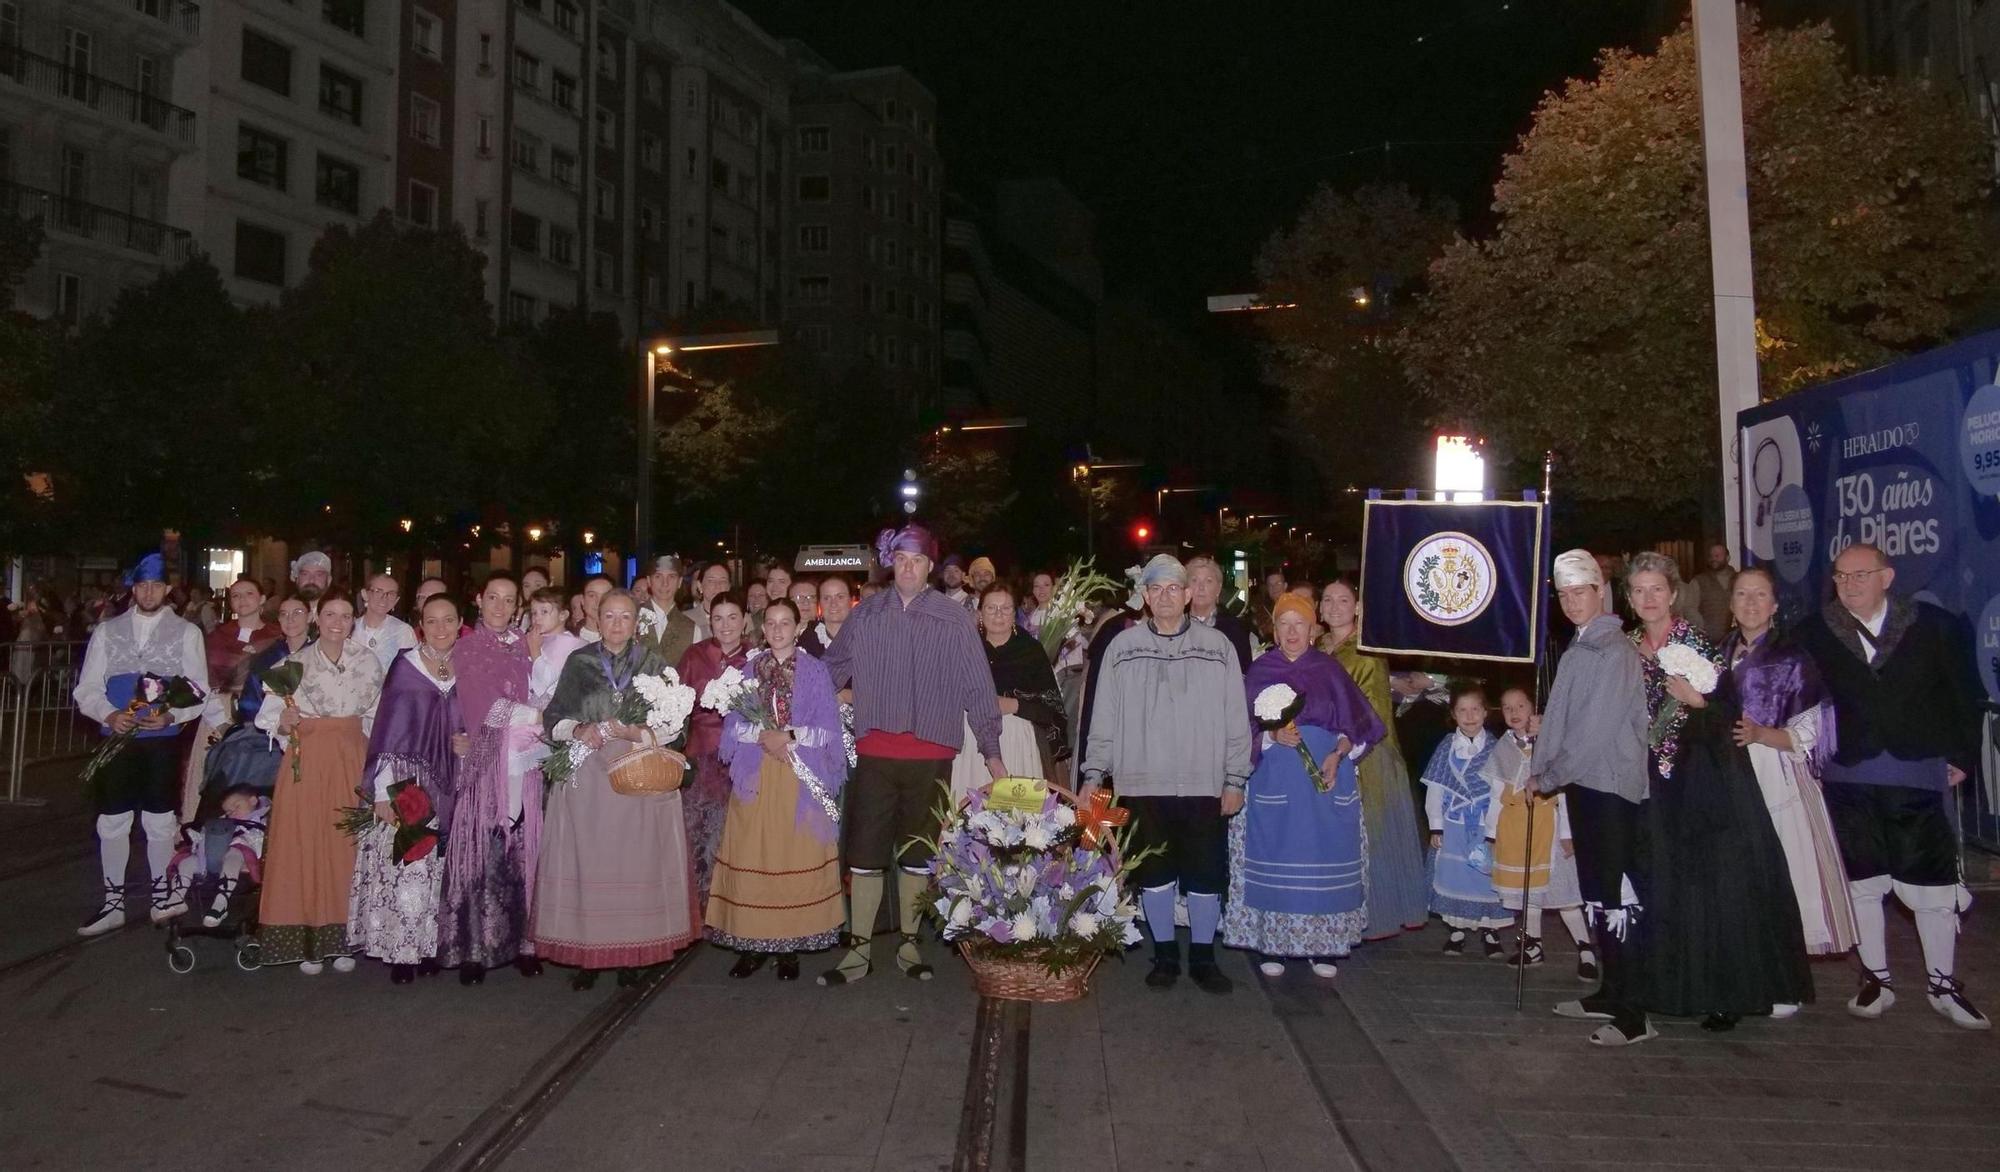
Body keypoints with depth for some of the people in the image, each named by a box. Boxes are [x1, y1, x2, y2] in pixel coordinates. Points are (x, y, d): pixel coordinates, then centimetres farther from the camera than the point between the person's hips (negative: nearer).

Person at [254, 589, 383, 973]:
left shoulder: (368, 663, 6)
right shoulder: (294, 664, 1)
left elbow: (377, 717, 9)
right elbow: (269, 718, 1)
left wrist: (370, 756, -1)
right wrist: (284, 723, -19)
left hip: (352, 762, 1)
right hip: (306, 761, -1)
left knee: (346, 847, 2)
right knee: (303, 848, -2)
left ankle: (342, 939, 12)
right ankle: (306, 942, 7)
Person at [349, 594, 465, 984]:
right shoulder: (405, 666, -3)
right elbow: (385, 730, -5)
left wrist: (467, 742, -2)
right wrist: (382, 790, -11)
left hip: (447, 784, 3)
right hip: (406, 779, -3)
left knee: (437, 866, 4)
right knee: (402, 864, -7)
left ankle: (429, 945, 14)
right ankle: (401, 951, 2)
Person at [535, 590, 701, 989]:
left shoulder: (654, 666, 6)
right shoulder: (579, 663, 7)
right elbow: (553, 718, 6)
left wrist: (634, 732, -13)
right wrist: (578, 730, -13)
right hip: (587, 779, 1)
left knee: (637, 862, 0)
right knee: (587, 862, -1)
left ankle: (632, 954, 10)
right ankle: (588, 954, 10)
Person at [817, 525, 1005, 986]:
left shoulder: (953, 619, -1)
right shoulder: (865, 614, 5)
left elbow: (977, 687, 0)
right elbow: (832, 669, 10)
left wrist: (991, 752, -1)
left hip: (930, 756, -1)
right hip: (874, 753, 1)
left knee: (917, 853, 11)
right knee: (864, 853, 3)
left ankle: (909, 945, 25)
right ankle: (858, 951, 15)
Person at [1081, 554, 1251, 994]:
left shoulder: (1217, 646, 3)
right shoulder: (1123, 646, 4)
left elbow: (1236, 718, 3)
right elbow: (1105, 717, 5)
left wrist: (1235, 779, 1)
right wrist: (1094, 773, 1)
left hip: (1204, 784, 0)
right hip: (1143, 784, 0)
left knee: (1206, 875, 6)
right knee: (1154, 873, 9)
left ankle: (1202, 957, 22)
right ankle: (1165, 955, 24)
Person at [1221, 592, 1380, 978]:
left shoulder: (1329, 669, 7)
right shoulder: (1259, 672, 5)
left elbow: (1355, 723, 4)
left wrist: (1337, 755, -13)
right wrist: (1274, 736, -18)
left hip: (1327, 775, 1)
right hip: (1274, 779, -1)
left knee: (1323, 859, 2)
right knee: (1274, 858, 0)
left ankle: (1321, 945, 12)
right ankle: (1271, 944, 8)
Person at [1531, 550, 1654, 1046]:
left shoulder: (1616, 651, -13)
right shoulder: (1575, 651, 14)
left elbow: (1598, 727, -18)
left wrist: (1552, 775, -11)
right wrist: (1542, 773, 10)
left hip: (1612, 784, -9)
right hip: (1581, 783, 9)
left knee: (1618, 894, -7)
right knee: (1594, 892, 15)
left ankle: (1632, 1014, -3)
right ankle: (1610, 993, 26)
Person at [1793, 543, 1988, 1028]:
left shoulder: (1934, 626, 2)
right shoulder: (1813, 634, 2)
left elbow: (1965, 695, 6)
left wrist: (1963, 756, 1)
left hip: (1921, 775, -1)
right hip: (1848, 778, 1)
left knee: (1934, 886, 3)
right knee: (1862, 884, 9)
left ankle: (1944, 985, 20)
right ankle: (1875, 979, 23)